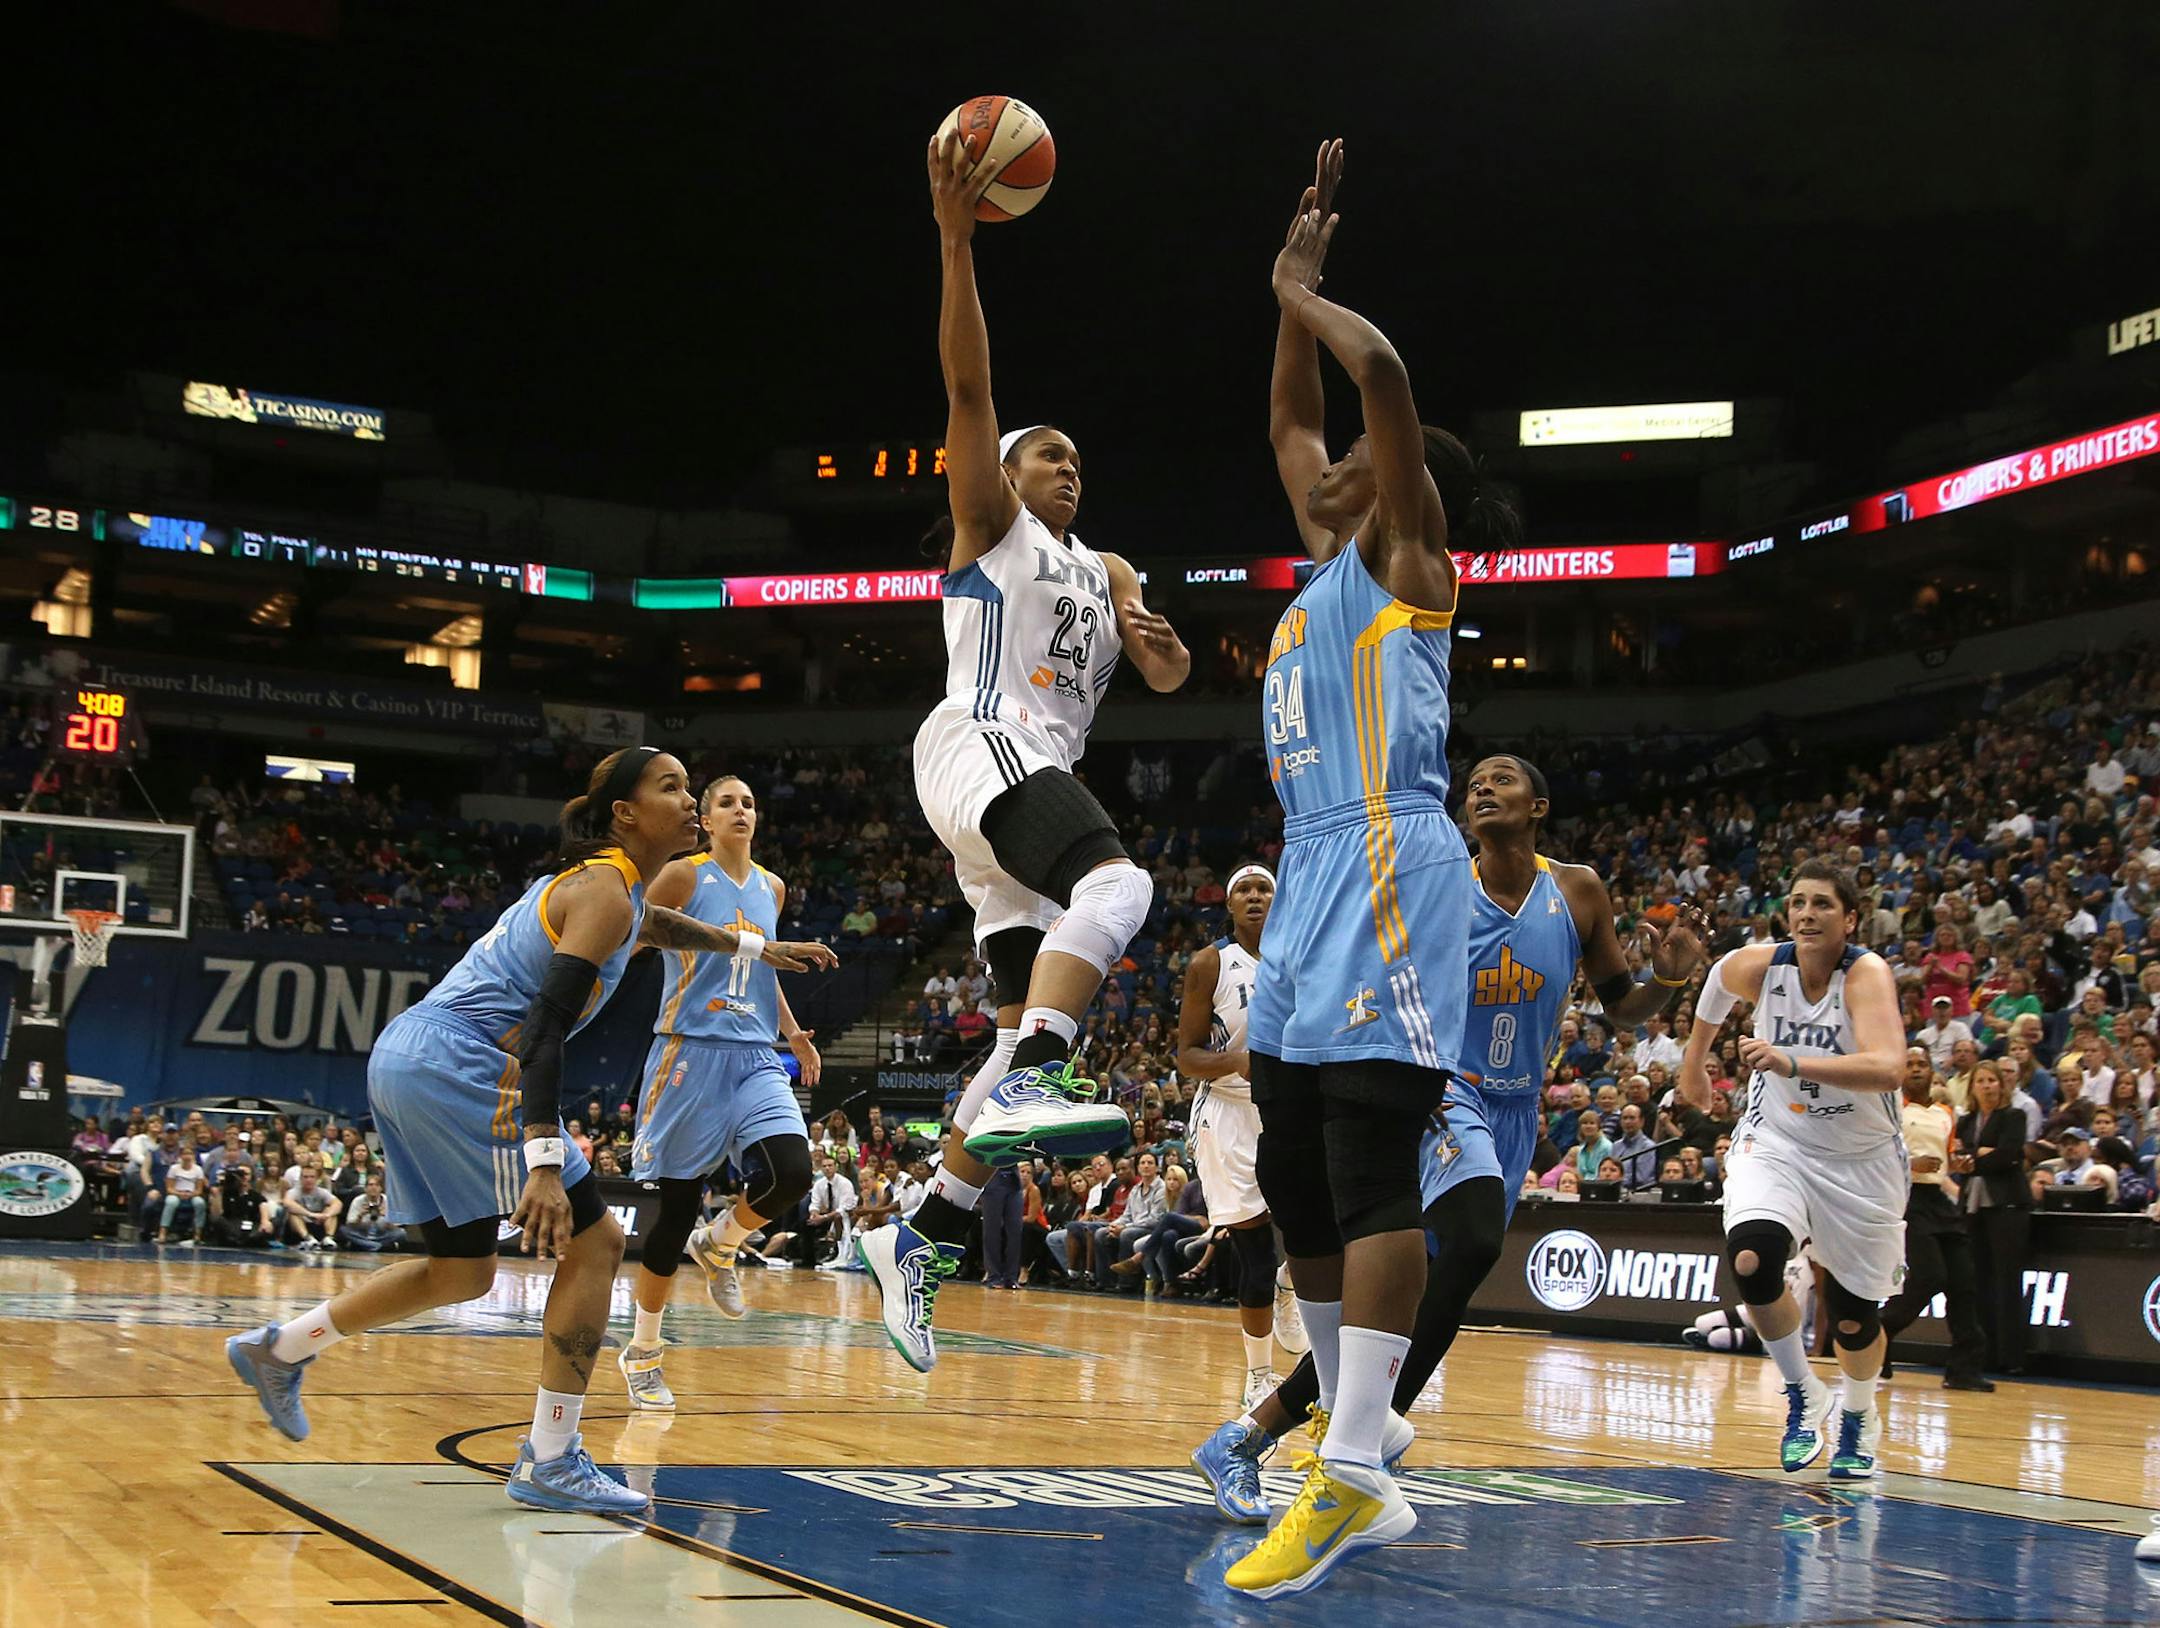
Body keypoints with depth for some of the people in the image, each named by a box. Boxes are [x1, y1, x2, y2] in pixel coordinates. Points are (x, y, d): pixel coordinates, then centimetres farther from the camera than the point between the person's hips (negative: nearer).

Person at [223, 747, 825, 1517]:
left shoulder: (600, 879, 17)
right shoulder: (604, 894, -12)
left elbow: (650, 923, 43)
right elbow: (544, 1027, -22)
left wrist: (753, 949, 51)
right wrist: (544, 1164, -30)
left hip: (407, 1055, 10)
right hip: (456, 1062, -10)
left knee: (463, 1272, 20)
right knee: (593, 1243, -5)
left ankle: (280, 1347, 31)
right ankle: (549, 1461, -2)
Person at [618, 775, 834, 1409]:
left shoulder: (771, 889, 15)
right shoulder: (682, 876, -2)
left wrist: (794, 1034, 18)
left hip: (755, 1058, 4)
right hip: (690, 1052, -4)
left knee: (791, 1173, -19)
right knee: (679, 1201, -3)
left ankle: (719, 1247, 13)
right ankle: (642, 1351, 14)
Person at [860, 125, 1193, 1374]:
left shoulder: (1106, 570, 30)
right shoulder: (990, 519, 11)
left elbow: (1169, 678, 17)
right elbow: (970, 385, -4)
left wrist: (1162, 646, -8)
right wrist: (956, 239, -14)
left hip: (1041, 776, 8)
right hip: (981, 745, -8)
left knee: (1037, 1024, 2)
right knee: (1117, 882, -35)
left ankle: (926, 1237, 8)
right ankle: (1033, 1080, -49)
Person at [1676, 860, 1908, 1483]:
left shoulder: (1867, 975, -25)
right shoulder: (1756, 965, -13)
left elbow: (1889, 1068, -43)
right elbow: (1719, 976, 14)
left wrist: (1792, 1062, -53)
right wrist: (1696, 1051, 22)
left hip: (1859, 1158, -2)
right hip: (1776, 1142, 2)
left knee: (1853, 1317, 8)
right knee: (1751, 1258, -26)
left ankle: (1858, 1415, 42)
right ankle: (1804, 1396, -1)